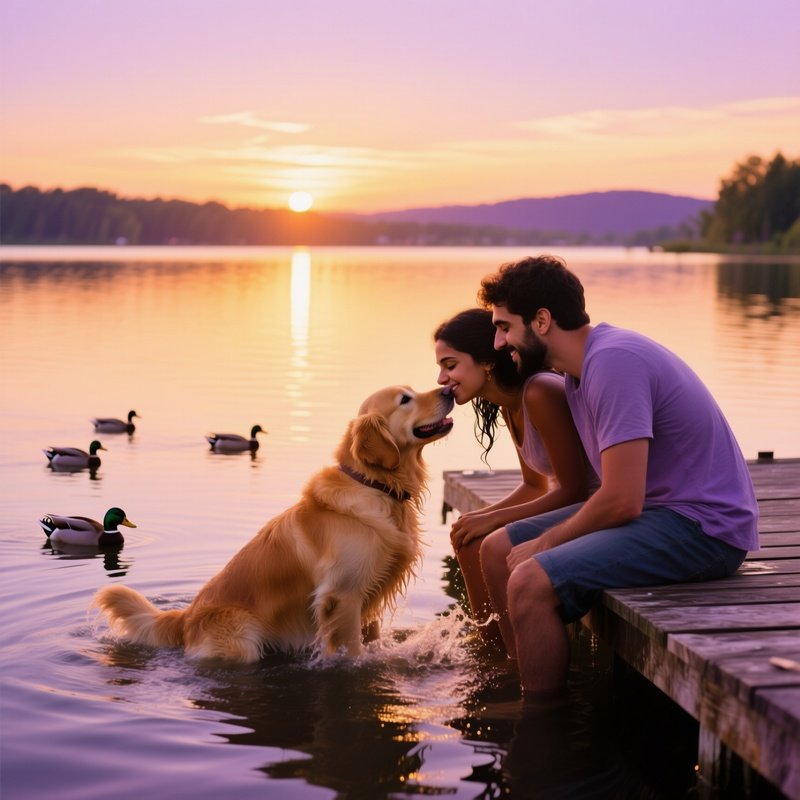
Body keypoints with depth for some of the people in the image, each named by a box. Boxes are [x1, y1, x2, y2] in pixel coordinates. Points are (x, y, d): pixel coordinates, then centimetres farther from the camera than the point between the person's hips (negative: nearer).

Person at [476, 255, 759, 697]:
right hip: (654, 508, 10)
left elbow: (622, 501, -25)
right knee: (498, 551, 10)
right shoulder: (582, 366, 10)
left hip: (702, 528, -10)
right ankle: (526, 687, 19)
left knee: (530, 583, -25)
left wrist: (543, 544, -10)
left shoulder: (612, 362, -21)